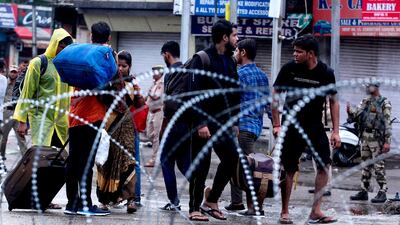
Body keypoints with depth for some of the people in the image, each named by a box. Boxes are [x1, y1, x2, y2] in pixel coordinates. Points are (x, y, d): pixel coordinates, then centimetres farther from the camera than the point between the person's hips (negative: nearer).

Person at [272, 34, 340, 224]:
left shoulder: (326, 73, -6)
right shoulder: (289, 69, -8)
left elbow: (333, 102, 3)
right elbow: (275, 96, 1)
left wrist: (335, 131, -2)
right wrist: (276, 125, -4)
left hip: (315, 125, 1)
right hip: (292, 125, -1)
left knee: (324, 164, -11)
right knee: (288, 169, 0)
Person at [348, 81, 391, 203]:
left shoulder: (384, 103, -4)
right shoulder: (365, 102, 15)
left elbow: (387, 123, -9)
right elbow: (356, 115, 11)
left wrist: (387, 141, -15)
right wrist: (350, 111, -13)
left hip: (377, 138, -6)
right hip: (364, 137, 6)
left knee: (378, 166, -7)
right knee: (365, 165, 11)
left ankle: (382, 192, -3)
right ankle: (364, 191, 16)